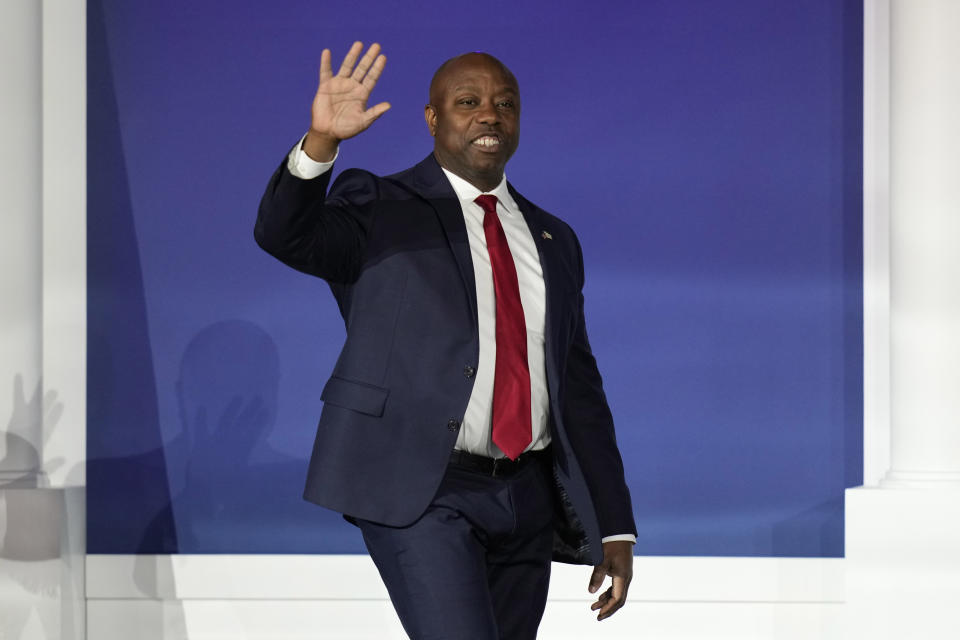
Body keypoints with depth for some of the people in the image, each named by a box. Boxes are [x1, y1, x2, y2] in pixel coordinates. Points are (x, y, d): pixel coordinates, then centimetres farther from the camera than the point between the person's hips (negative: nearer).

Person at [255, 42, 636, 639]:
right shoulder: (378, 209, 3)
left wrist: (615, 527, 12)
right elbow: (285, 235, -17)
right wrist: (320, 141, -36)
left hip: (527, 500, 6)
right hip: (420, 495, -6)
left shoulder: (553, 240, 17)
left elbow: (579, 388, 16)